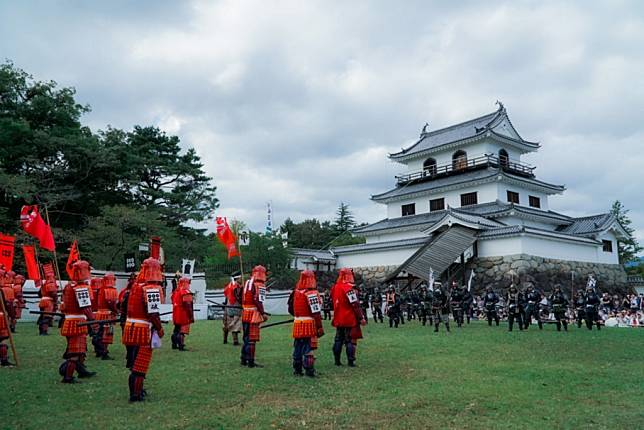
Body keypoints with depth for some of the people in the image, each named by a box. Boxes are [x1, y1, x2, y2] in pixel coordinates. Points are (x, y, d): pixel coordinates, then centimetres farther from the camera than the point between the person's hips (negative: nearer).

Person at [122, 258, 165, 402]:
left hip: (131, 326, 8)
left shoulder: (135, 286, 9)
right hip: (144, 330, -8)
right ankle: (135, 394, 6)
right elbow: (152, 313, -21)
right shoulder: (152, 289, -17)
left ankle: (137, 389, 33)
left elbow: (131, 308, 13)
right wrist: (160, 329, -8)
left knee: (136, 361, 20)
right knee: (140, 365, 1)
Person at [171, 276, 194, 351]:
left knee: (176, 329, 18)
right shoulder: (186, 292, -16)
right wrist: (191, 316, -14)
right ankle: (181, 346, -7)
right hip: (184, 315, -9)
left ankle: (174, 345, 21)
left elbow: (173, 303, 17)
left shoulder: (175, 292, 11)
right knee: (183, 330, -4)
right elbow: (188, 306, -19)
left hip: (176, 314, 9)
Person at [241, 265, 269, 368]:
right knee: (252, 339, -1)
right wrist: (263, 313, -16)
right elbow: (258, 301, -20)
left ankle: (244, 360, 27)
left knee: (246, 337, 18)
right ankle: (251, 362, 2)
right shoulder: (260, 285, -13)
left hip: (245, 313, 8)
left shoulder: (247, 283, 10)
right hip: (254, 314, -8)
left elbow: (243, 299, 15)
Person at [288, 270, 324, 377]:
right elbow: (316, 312, -17)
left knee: (298, 347, 14)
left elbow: (290, 309, 17)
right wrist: (320, 327, -14)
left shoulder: (295, 292, 8)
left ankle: (297, 370, 22)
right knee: (308, 348, -3)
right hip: (309, 324, -7)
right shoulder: (311, 293, -15)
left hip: (297, 323, 7)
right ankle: (309, 371, -2)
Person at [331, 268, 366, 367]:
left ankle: (337, 360, 19)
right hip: (350, 319, -7)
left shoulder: (334, 287, 6)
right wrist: (361, 318, -14)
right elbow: (355, 305, -18)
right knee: (350, 340, 1)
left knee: (338, 340, 14)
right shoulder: (349, 288, -17)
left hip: (338, 319, 7)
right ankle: (351, 361, 3)